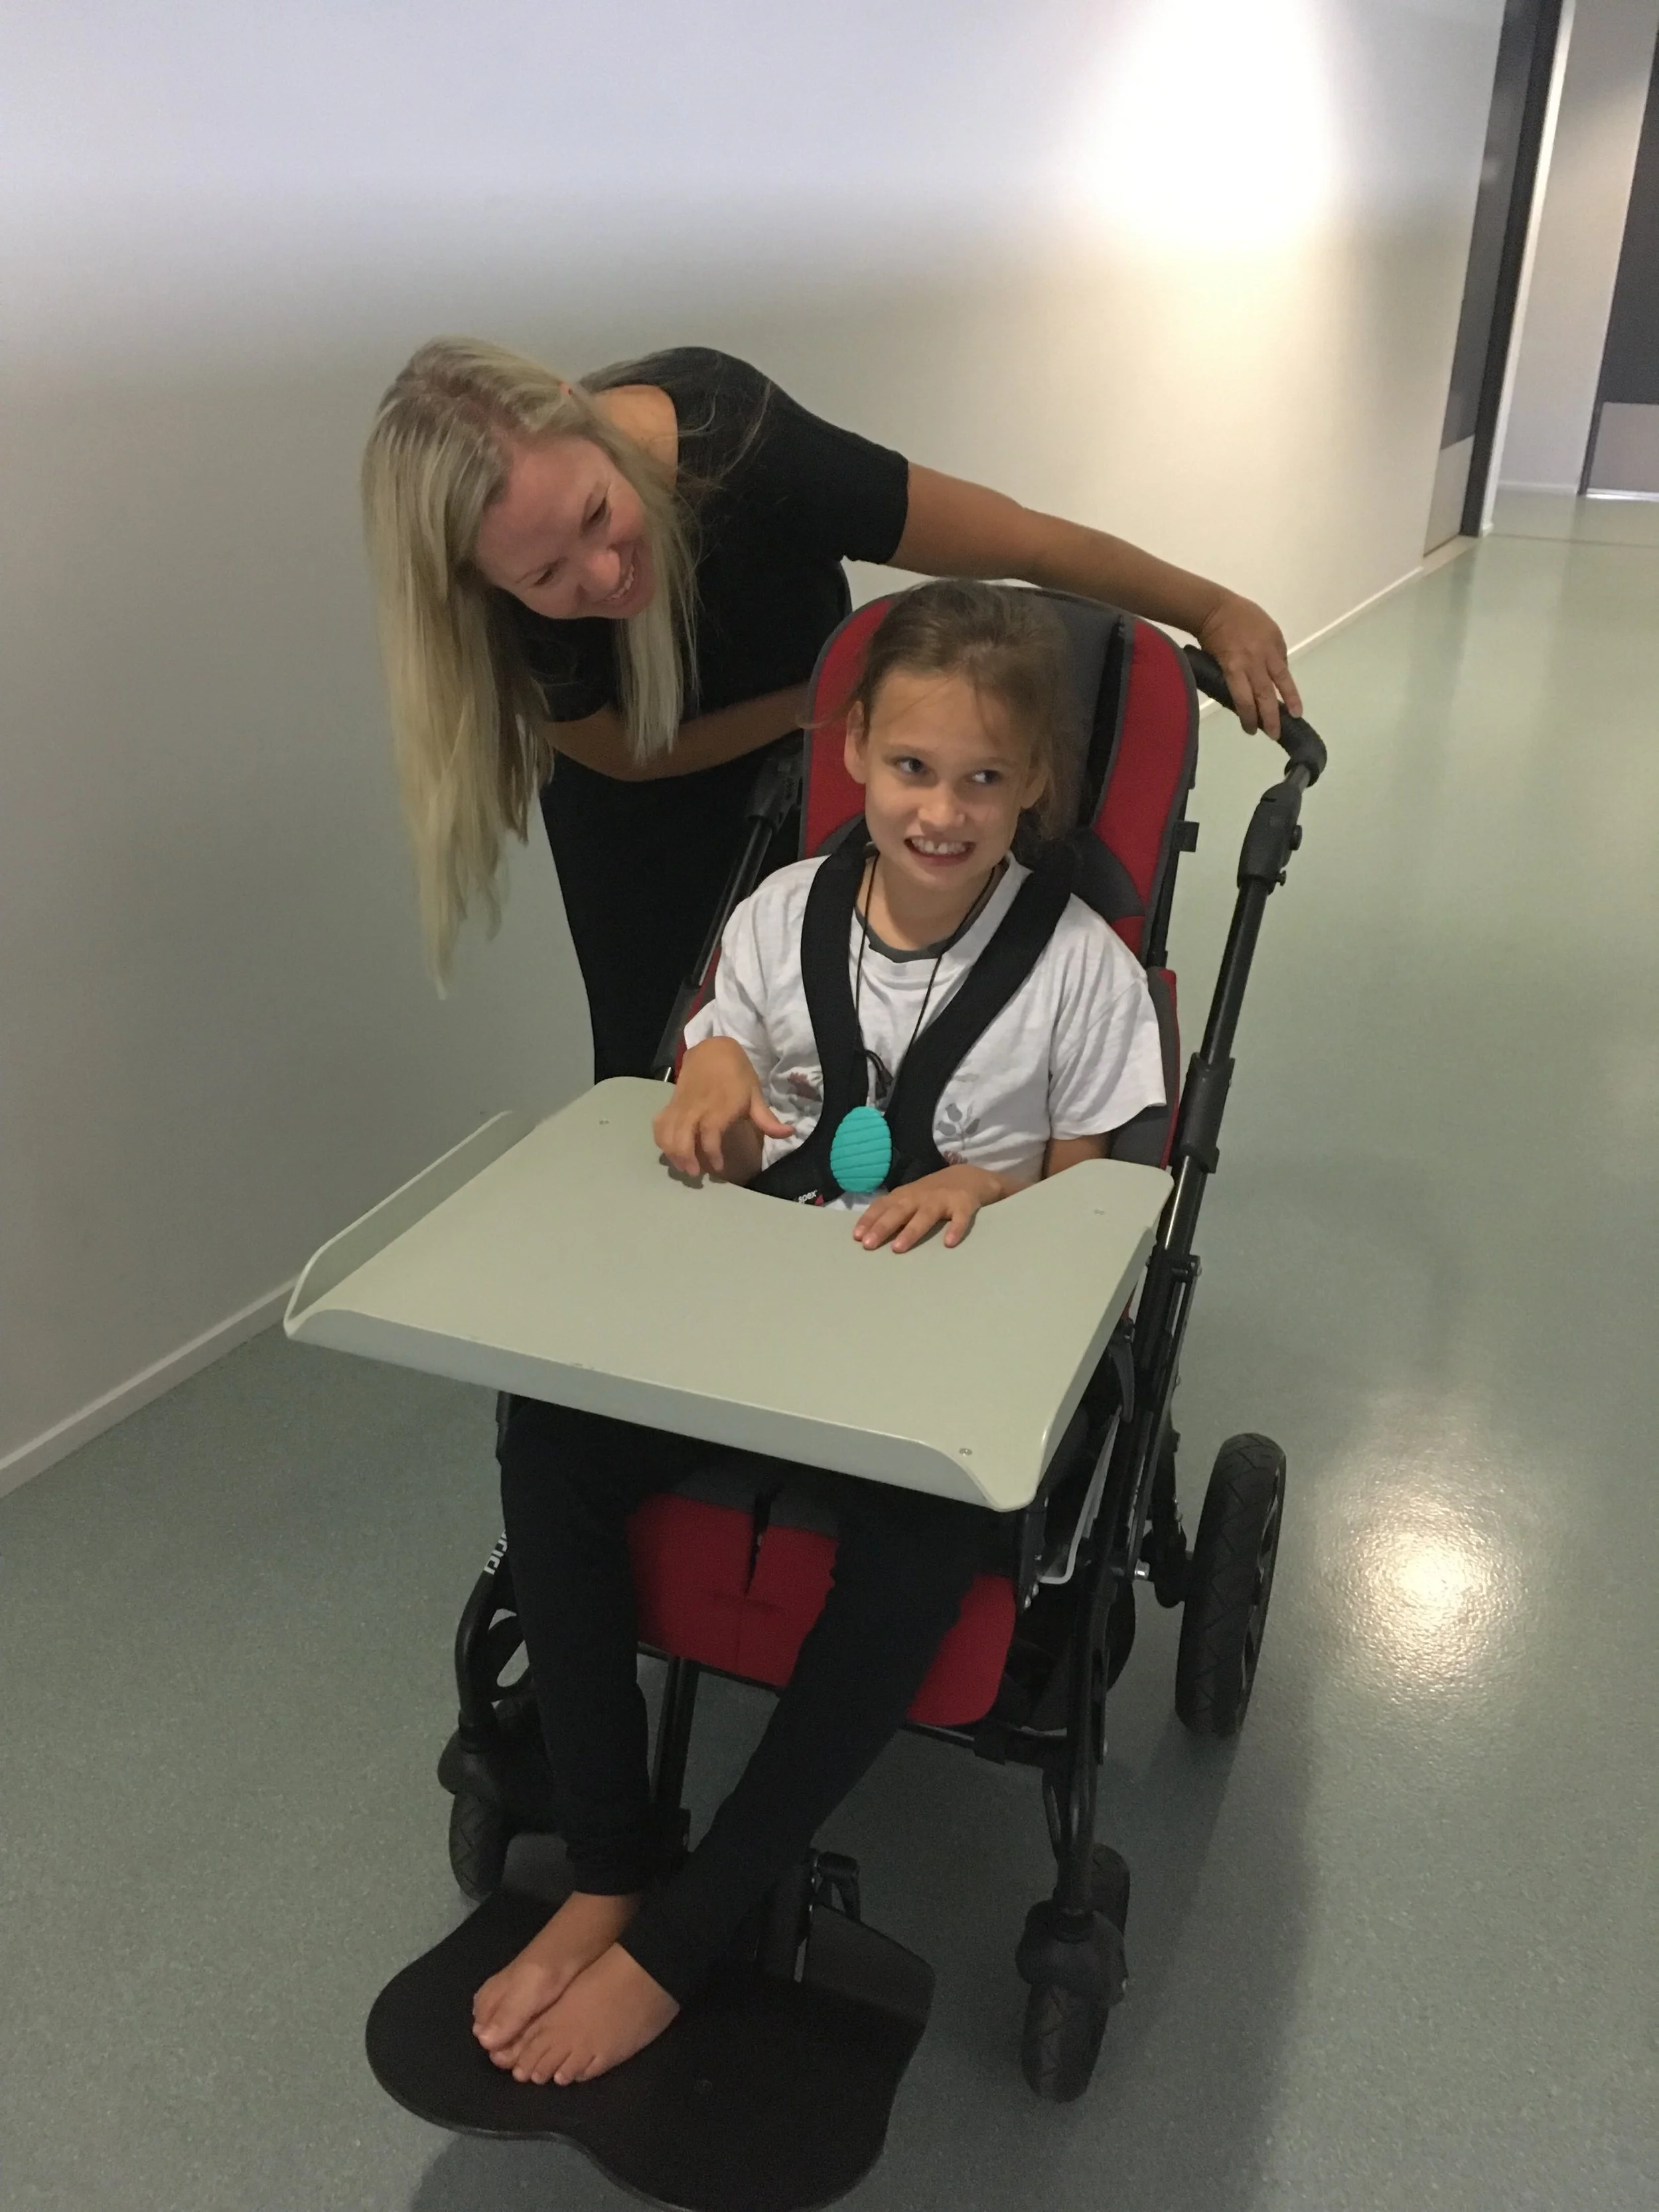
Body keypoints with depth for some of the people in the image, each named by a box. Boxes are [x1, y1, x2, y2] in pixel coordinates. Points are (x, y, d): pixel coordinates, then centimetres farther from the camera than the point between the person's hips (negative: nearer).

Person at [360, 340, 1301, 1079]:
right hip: (637, 801, 0)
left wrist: (1213, 611, -21)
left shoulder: (742, 439, -42)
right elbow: (627, 751, -15)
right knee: (661, 1052, 4)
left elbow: (1028, 545, -31)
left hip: (802, 738, 0)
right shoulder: (496, 599, -36)